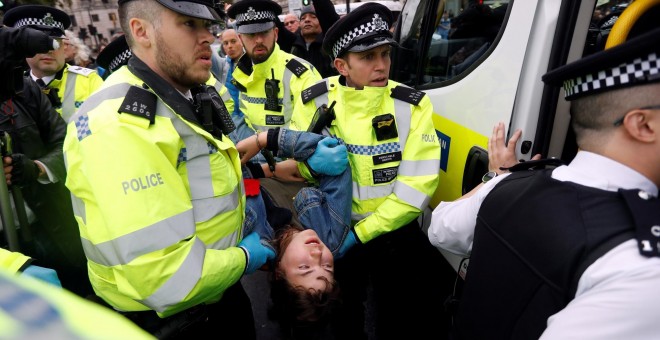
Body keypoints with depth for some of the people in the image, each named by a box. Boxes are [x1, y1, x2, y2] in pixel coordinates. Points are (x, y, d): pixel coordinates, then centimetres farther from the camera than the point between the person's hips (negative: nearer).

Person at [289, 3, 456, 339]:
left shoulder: (412, 105, -14)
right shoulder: (314, 100, -9)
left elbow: (417, 185, -18)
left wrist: (362, 233, -21)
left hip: (396, 235, -1)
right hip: (335, 231, 2)